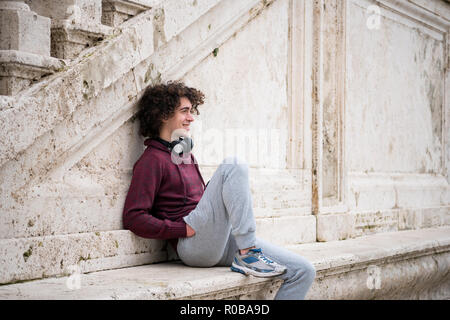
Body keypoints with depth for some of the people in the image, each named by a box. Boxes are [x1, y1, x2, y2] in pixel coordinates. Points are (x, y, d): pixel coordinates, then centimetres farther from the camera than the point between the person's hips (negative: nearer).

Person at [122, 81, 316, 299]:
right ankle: (247, 255, -28)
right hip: (192, 245, -8)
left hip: (223, 241, 8)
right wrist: (185, 228, -16)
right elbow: (133, 218, -11)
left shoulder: (186, 155, 25)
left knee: (304, 271, -3)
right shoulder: (152, 160, -2)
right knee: (233, 165, -24)